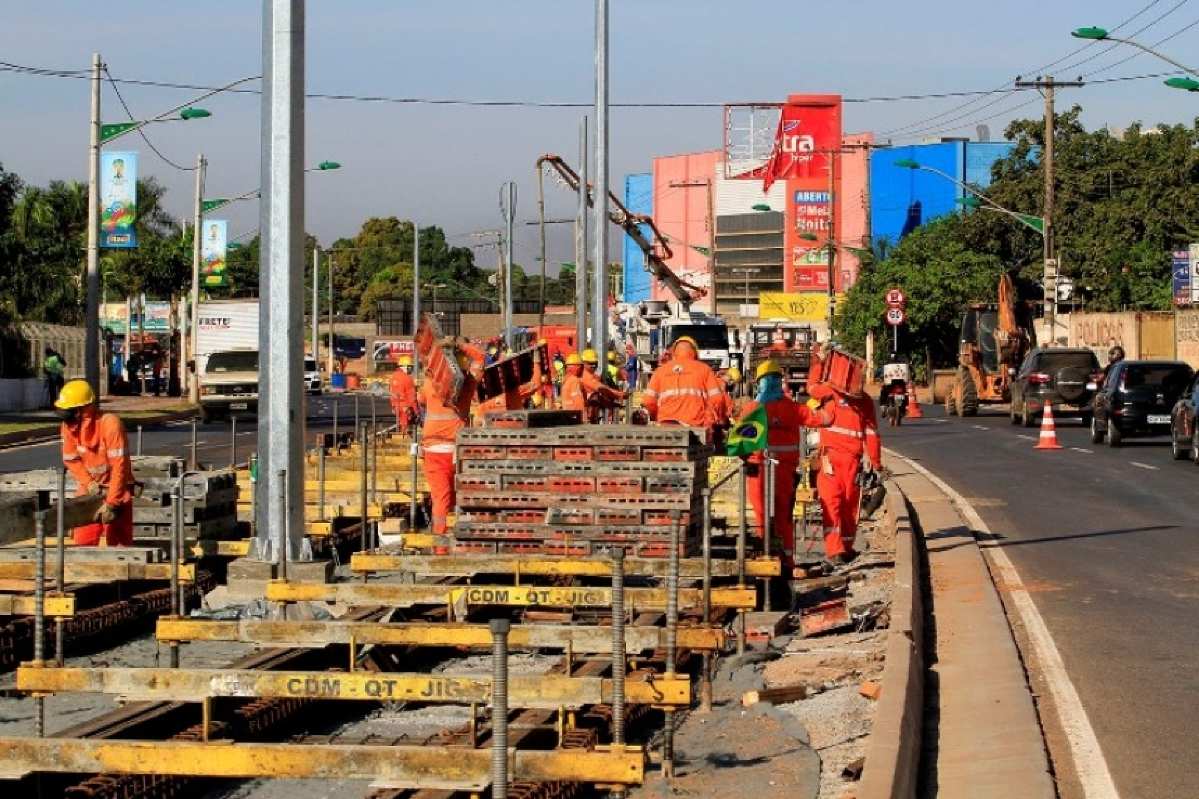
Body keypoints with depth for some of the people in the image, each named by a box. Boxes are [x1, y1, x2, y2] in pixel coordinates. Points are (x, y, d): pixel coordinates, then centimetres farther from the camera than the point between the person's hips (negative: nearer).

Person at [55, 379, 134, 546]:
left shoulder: (110, 423, -26)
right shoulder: (69, 425, -9)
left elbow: (119, 465, -27)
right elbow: (71, 460, 2)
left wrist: (111, 503, -27)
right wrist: (90, 484, -13)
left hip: (116, 489, -5)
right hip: (89, 490, 5)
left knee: (119, 544, -7)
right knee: (83, 543, 3)